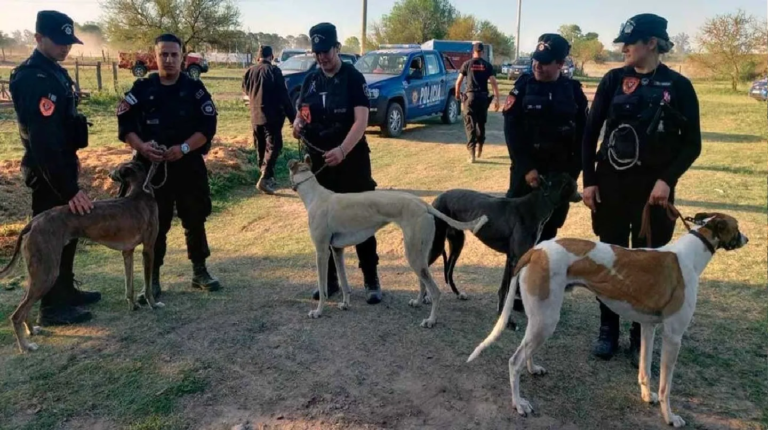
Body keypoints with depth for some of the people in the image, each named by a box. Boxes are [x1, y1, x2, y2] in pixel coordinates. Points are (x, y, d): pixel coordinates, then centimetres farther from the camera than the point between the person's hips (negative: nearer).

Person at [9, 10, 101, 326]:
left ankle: (66, 291, 32)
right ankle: (52, 308, 11)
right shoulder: (34, 79, -21)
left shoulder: (53, 71, 11)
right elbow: (43, 141, -28)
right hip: (47, 172, -10)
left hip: (61, 165, 10)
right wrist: (69, 188, -31)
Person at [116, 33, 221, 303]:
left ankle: (200, 272, 24)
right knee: (154, 224, 5)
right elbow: (125, 124, 0)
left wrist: (184, 148, -18)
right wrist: (141, 146, -18)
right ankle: (152, 279, 17)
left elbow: (208, 126, -6)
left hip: (189, 165, 0)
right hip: (152, 166, 0)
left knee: (195, 220, 9)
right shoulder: (142, 88, 2)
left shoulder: (195, 88, 1)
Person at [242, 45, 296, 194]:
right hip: (271, 116, -6)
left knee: (261, 148, 15)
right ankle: (265, 178, -18)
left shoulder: (250, 72, 7)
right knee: (273, 146, -6)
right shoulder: (274, 71, -10)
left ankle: (267, 176, 25)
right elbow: (283, 95, -12)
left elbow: (246, 90, 22)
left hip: (255, 116, 6)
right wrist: (292, 116, -9)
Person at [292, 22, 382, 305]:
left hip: (351, 160, -5)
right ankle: (329, 279, 23)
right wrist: (297, 123, -5)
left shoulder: (353, 77, -8)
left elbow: (361, 120, -18)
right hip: (319, 161, 6)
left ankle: (371, 280, 11)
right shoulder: (311, 80, 9)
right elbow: (301, 111, 19)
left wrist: (342, 150, -31)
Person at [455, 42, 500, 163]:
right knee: (481, 123, 18)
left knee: (470, 124, -2)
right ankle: (479, 147, 30)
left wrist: (457, 94, 20)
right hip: (483, 96, 2)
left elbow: (458, 82, 3)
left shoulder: (467, 64, 2)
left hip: (471, 96, -2)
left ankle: (472, 152, -12)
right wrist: (497, 99, -1)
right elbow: (494, 83, -3)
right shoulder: (488, 65, 6)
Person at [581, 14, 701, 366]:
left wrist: (667, 179, -13)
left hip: (654, 186, -1)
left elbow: (692, 143, 0)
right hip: (611, 182, 1)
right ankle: (608, 330, 22)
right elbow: (591, 131, 3)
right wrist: (589, 179, -2)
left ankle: (640, 338, 21)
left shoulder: (678, 86, -3)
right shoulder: (614, 80, 1)